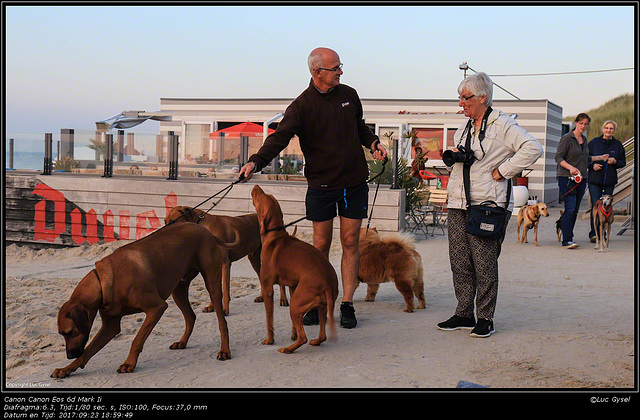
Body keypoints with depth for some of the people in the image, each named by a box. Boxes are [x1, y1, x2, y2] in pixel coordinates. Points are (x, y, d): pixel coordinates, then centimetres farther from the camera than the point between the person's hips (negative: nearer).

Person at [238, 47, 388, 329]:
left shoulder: (349, 95, 6)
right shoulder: (302, 105, -8)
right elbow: (280, 136, -19)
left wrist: (373, 143, 3)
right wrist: (256, 161, -34)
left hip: (354, 182, 3)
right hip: (321, 184, -3)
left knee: (350, 243, 3)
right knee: (321, 245, 2)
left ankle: (347, 305, 10)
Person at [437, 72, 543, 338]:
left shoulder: (502, 125, -6)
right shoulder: (463, 129, 18)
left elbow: (533, 148, -16)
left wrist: (502, 171, -14)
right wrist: (454, 158, 9)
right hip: (458, 205, 7)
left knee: (484, 264, -3)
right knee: (459, 262, 6)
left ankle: (485, 318, 6)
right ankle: (464, 314, 16)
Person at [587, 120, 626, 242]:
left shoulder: (618, 145, 9)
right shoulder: (594, 142, 4)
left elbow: (623, 162, 12)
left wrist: (615, 162, -9)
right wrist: (592, 165, -10)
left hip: (610, 181, 2)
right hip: (595, 179, -2)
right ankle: (594, 233, -12)